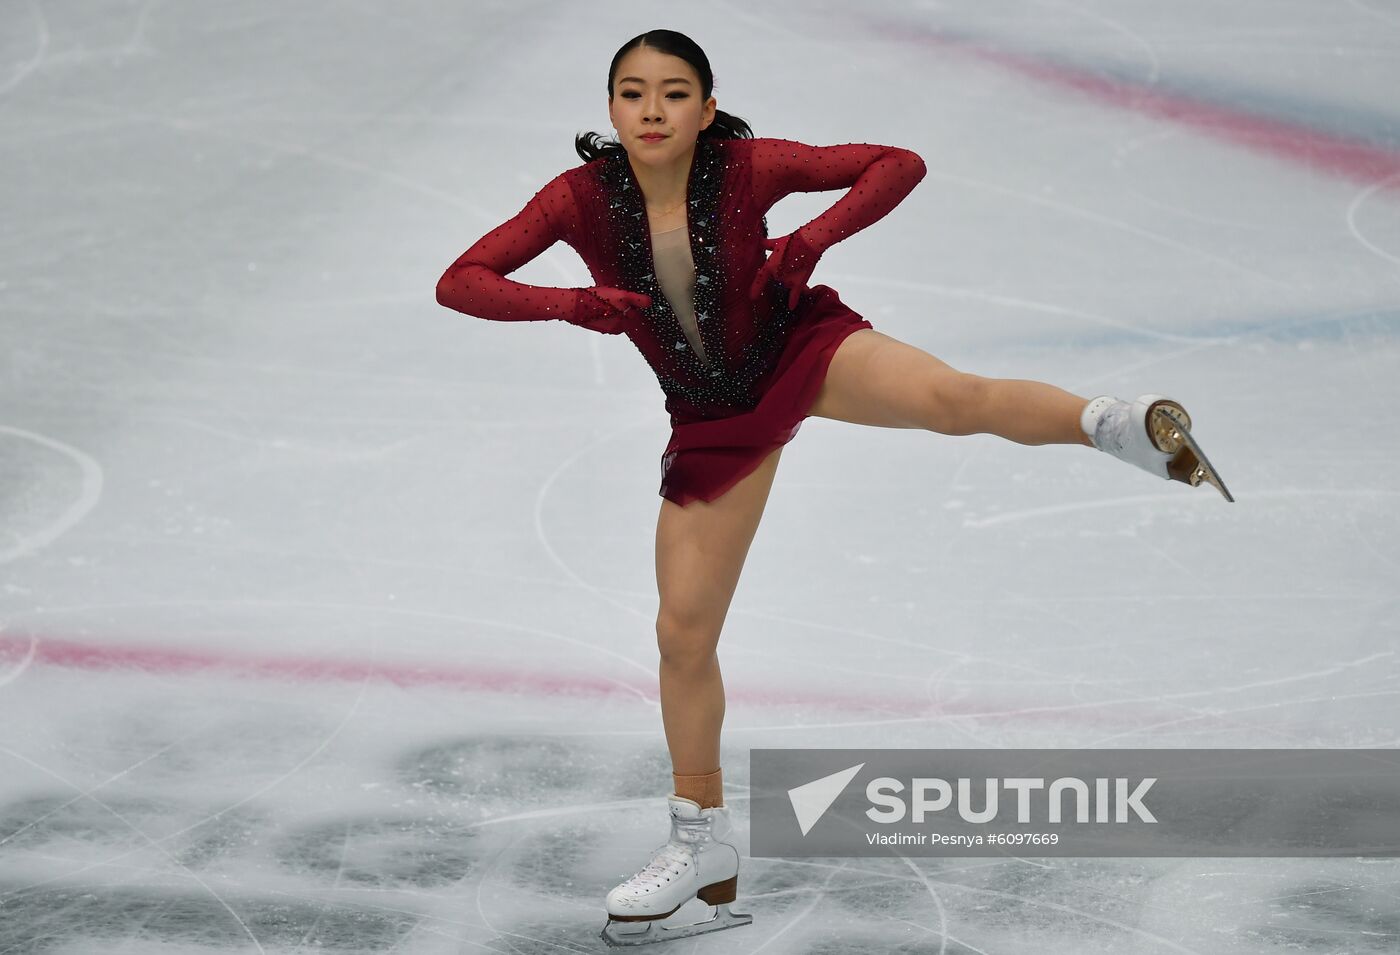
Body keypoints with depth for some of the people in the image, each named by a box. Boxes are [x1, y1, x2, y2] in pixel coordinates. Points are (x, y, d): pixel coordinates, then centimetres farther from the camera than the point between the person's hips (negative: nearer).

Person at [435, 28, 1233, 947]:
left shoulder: (747, 167, -19)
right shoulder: (582, 197, -15)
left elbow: (900, 165, -16)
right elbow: (460, 282, -16)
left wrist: (811, 242, -29)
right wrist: (571, 303, -31)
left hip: (801, 345, -3)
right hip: (716, 415, 3)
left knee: (951, 397, -38)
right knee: (684, 631, 8)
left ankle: (1116, 424, -24)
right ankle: (704, 843, 23)